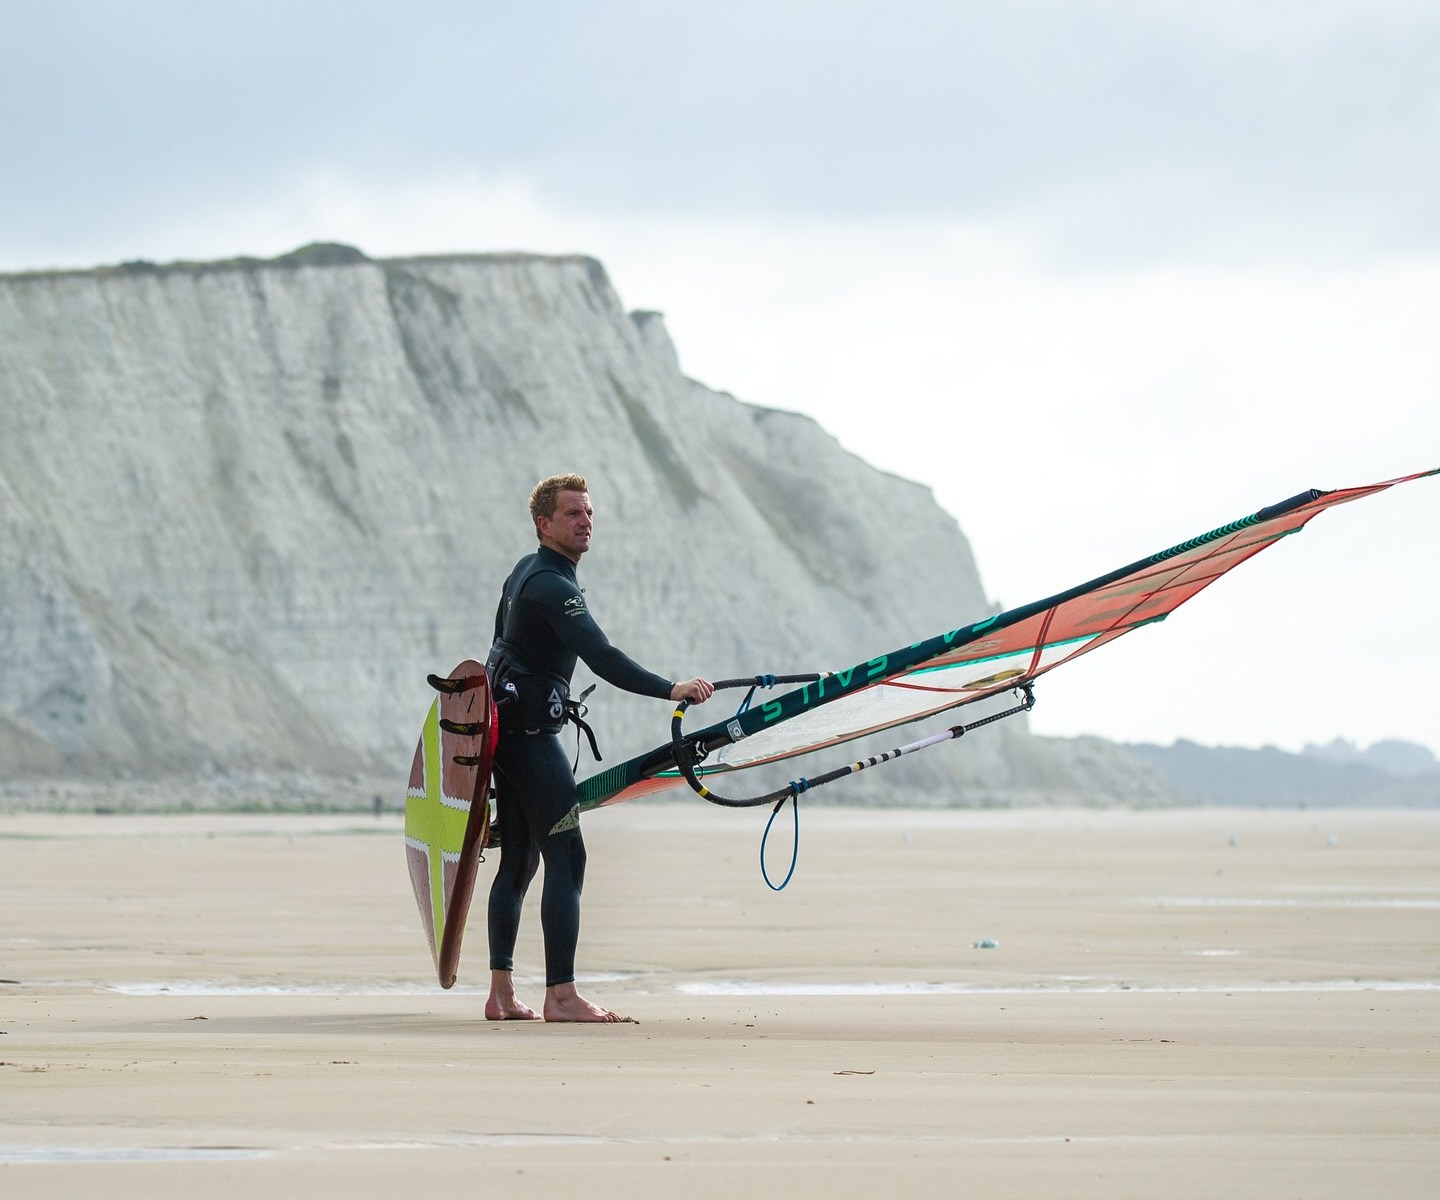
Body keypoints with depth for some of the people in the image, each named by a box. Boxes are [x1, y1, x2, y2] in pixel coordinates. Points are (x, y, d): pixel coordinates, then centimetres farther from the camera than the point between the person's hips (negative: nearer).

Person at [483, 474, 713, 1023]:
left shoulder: (524, 574, 14)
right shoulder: (553, 587, -18)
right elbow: (602, 659, -29)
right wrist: (673, 690, -34)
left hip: (504, 729, 10)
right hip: (532, 734, -10)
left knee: (518, 860, 12)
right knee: (566, 857, -13)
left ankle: (501, 993, 13)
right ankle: (560, 995, -18)